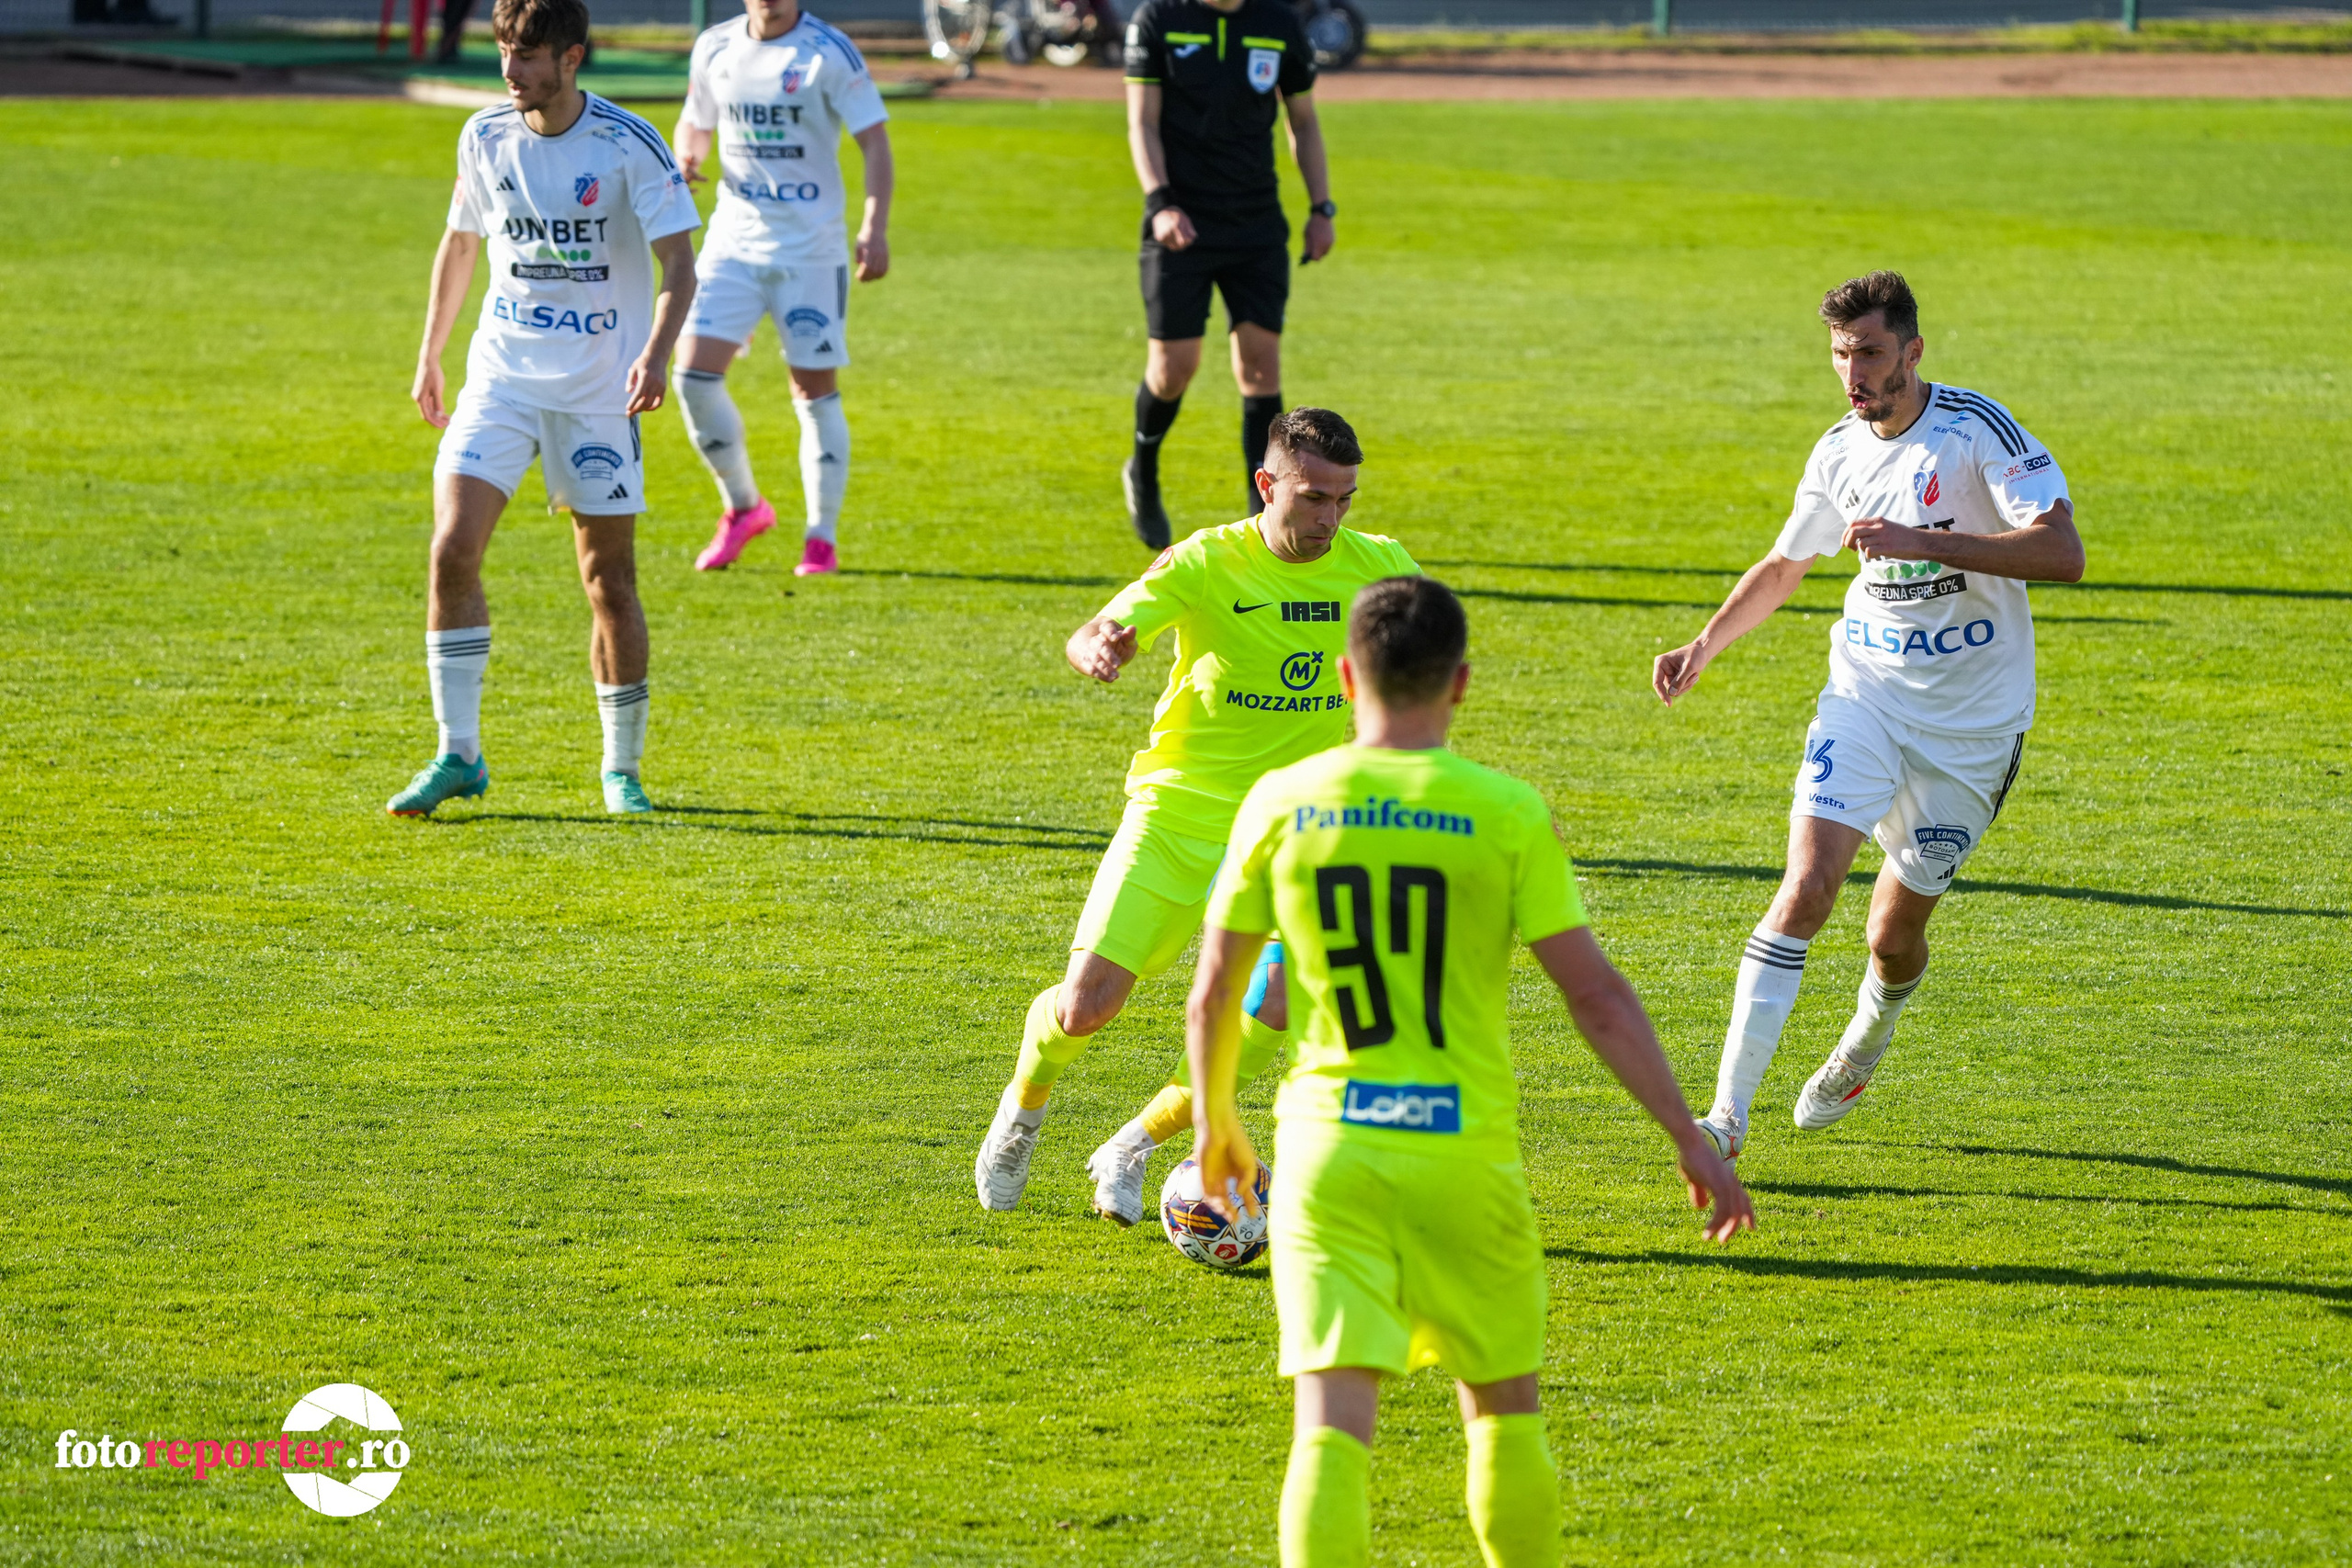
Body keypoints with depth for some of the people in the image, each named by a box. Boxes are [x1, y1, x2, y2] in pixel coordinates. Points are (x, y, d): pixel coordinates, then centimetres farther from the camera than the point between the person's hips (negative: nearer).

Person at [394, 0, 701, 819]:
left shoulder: (629, 147, -11)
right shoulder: (485, 138, 2)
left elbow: (678, 263, -12)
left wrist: (656, 352, -28)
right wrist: (429, 355, 18)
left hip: (599, 385, -3)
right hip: (502, 375, 3)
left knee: (609, 579, 2)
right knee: (452, 548, -13)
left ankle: (623, 769, 17)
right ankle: (458, 755, -6)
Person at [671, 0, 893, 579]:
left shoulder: (828, 52, -8)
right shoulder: (715, 48, 5)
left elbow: (874, 141, -10)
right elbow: (695, 123, 20)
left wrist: (874, 227, -22)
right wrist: (687, 156, -5)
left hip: (810, 246, -4)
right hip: (734, 238, 4)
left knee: (815, 390, -1)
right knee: (694, 375, -8)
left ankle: (822, 537, 11)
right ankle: (742, 507, 12)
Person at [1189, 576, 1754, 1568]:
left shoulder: (1280, 805, 1)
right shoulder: (1504, 814, -5)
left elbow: (1213, 995, 8)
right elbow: (1596, 996, -5)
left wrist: (1214, 1122, 26)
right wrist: (1691, 1141, 2)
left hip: (1327, 1150, 1)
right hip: (1464, 1152, -1)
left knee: (1332, 1424, -6)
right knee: (1504, 1406, 19)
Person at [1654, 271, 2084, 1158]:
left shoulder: (1979, 430, -15)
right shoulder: (1840, 453, 3)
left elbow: (2062, 554, -26)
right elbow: (1783, 567, 21)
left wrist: (1927, 542, -31)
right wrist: (1706, 645, 7)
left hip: (1972, 719, -3)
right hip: (1866, 691, 3)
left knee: (1896, 933, 7)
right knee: (1807, 885, -18)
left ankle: (1869, 1036, 45)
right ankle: (1728, 1112, -19)